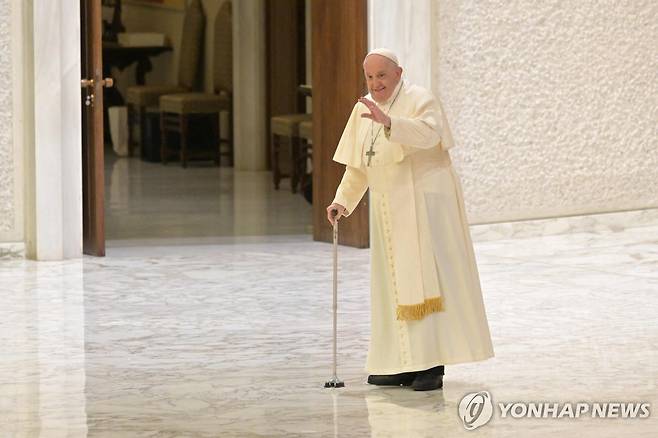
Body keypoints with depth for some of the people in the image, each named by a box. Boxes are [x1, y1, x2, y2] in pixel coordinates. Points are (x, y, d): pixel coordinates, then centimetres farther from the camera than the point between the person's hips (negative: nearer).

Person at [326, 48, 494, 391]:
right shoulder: (363, 110, 11)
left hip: (425, 202, -7)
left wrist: (387, 121, -44)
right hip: (390, 208, 7)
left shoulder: (419, 101, -10)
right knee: (396, 283, 6)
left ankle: (434, 363, -10)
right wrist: (342, 202, 2)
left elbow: (428, 133, -31)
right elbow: (358, 165, 15)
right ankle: (406, 363, 10)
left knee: (427, 277, -10)